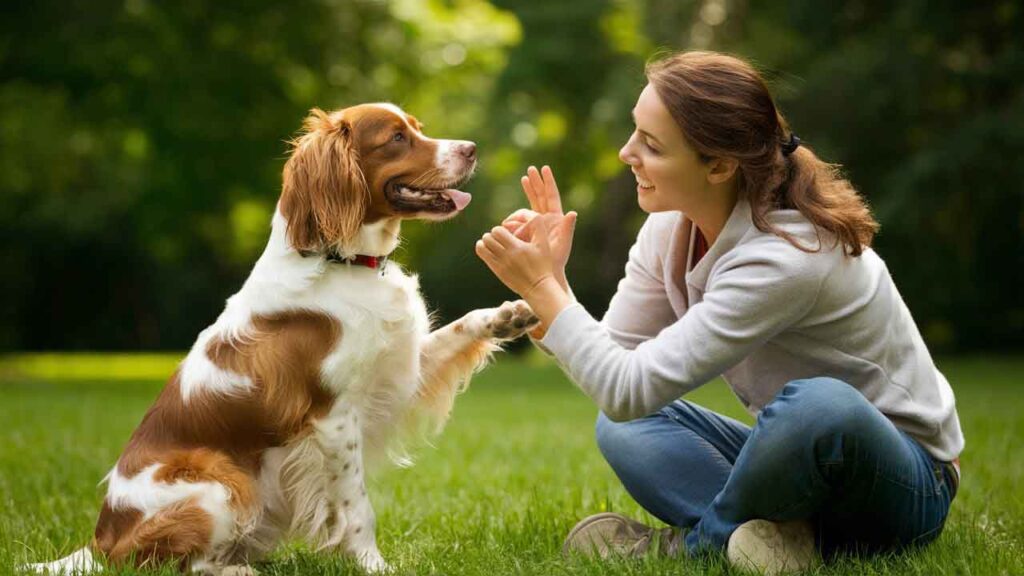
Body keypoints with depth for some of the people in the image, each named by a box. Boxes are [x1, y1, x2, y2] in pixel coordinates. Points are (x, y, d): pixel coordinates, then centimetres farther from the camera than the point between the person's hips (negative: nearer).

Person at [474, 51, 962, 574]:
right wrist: (549, 277, -18)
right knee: (622, 427, -7)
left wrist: (543, 287, -25)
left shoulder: (786, 257, -30)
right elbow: (616, 361, -6)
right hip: (797, 459, 7)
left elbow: (631, 387, -31)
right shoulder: (671, 228, -5)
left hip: (906, 483, -7)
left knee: (822, 405, -38)